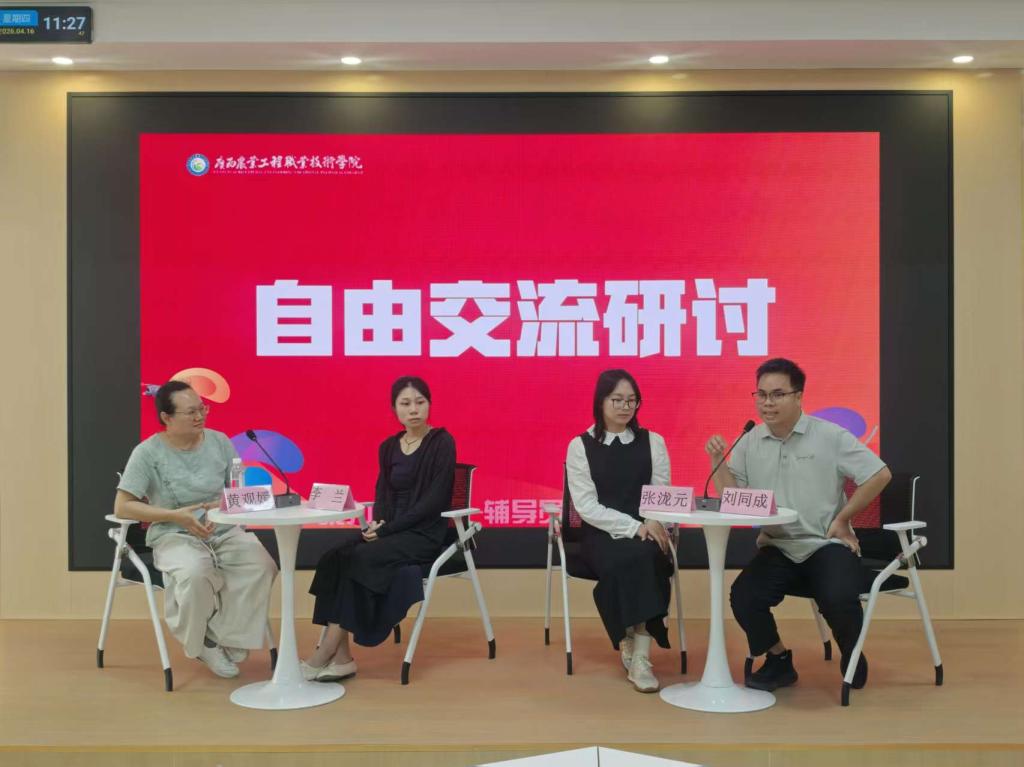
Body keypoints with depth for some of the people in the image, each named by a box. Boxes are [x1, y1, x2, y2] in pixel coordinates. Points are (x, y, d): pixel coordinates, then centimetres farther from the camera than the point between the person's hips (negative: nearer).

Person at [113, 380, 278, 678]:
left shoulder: (219, 442, 5)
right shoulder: (148, 453, -5)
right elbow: (122, 507, -9)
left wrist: (223, 505, -15)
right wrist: (176, 516, -18)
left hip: (225, 531, 4)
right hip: (175, 536, -3)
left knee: (261, 566, -26)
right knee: (194, 574, -37)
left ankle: (222, 642, -9)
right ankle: (198, 641, -5)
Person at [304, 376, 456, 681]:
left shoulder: (442, 442, -6)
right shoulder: (388, 447, 12)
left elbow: (434, 500, -13)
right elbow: (383, 493, 13)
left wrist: (387, 529, -18)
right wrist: (378, 522, -11)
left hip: (426, 534, -6)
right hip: (391, 531, 6)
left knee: (358, 560, -27)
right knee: (335, 559, -21)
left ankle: (326, 654, -19)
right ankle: (340, 656, -23)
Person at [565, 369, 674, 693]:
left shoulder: (653, 442, 10)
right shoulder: (580, 446, 3)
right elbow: (587, 506, -6)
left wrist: (653, 525, -17)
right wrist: (633, 527, -18)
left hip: (647, 536, 2)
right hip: (601, 536, -1)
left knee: (645, 558, -33)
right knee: (625, 560, -34)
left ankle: (638, 652, -27)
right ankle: (634, 643, -15)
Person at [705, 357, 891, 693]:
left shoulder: (830, 436, -5)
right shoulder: (749, 443, 5)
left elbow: (880, 475, -5)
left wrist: (843, 519, -5)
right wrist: (717, 460, -13)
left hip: (827, 543, -3)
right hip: (777, 546, 3)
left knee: (838, 599, -30)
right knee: (743, 597, -20)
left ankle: (852, 657, 7)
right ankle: (779, 661, 9)